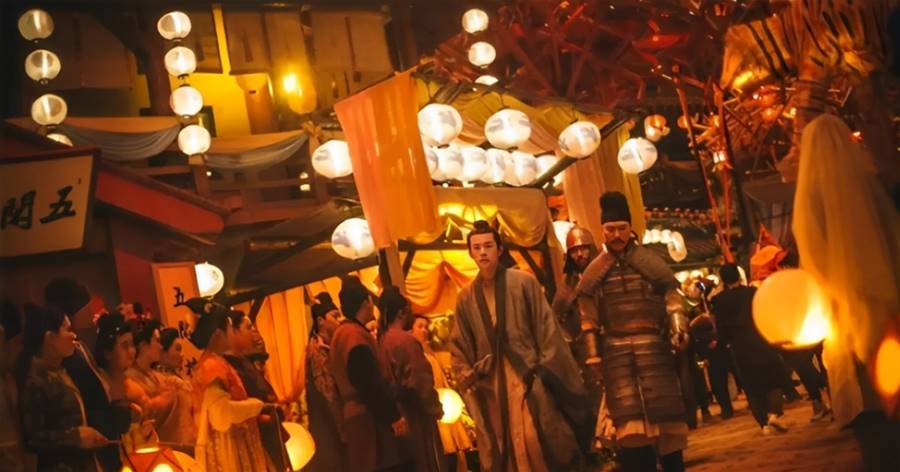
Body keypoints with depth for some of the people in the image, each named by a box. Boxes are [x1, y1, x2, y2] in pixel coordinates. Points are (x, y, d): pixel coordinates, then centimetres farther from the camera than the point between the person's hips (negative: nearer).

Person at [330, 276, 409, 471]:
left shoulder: (341, 334, 17)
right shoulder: (356, 335, -14)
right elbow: (371, 384, -21)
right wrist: (393, 416, -18)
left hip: (356, 420, 10)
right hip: (370, 421, -10)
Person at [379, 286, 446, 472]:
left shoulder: (382, 342, 7)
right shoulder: (406, 340, -16)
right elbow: (419, 381, -19)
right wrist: (435, 407, -5)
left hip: (398, 417, 8)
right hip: (417, 415, -8)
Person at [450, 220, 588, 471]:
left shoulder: (524, 283, -2)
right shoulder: (466, 298, 8)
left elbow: (547, 329, -2)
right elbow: (458, 346, 13)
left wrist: (545, 372, -6)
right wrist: (468, 380, 2)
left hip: (528, 378, -3)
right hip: (491, 386, 3)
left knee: (538, 445, -8)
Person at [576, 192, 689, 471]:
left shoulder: (650, 262, 3)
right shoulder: (594, 273, 7)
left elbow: (673, 301, 0)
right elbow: (589, 320, 8)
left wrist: (679, 330, -14)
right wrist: (593, 355, 3)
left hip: (653, 347, -1)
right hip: (616, 352, 1)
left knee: (664, 413, 4)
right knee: (627, 420, 0)